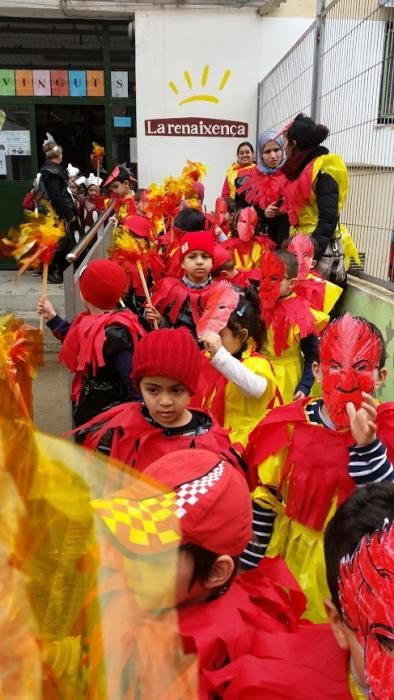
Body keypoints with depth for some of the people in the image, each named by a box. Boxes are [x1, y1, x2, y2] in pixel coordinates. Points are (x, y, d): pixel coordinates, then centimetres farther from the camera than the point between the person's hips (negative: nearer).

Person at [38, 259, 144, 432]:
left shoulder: (112, 332, -27)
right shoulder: (95, 323, 3)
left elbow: (132, 376, -30)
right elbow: (78, 344, 22)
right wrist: (52, 318, 26)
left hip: (108, 414, -9)